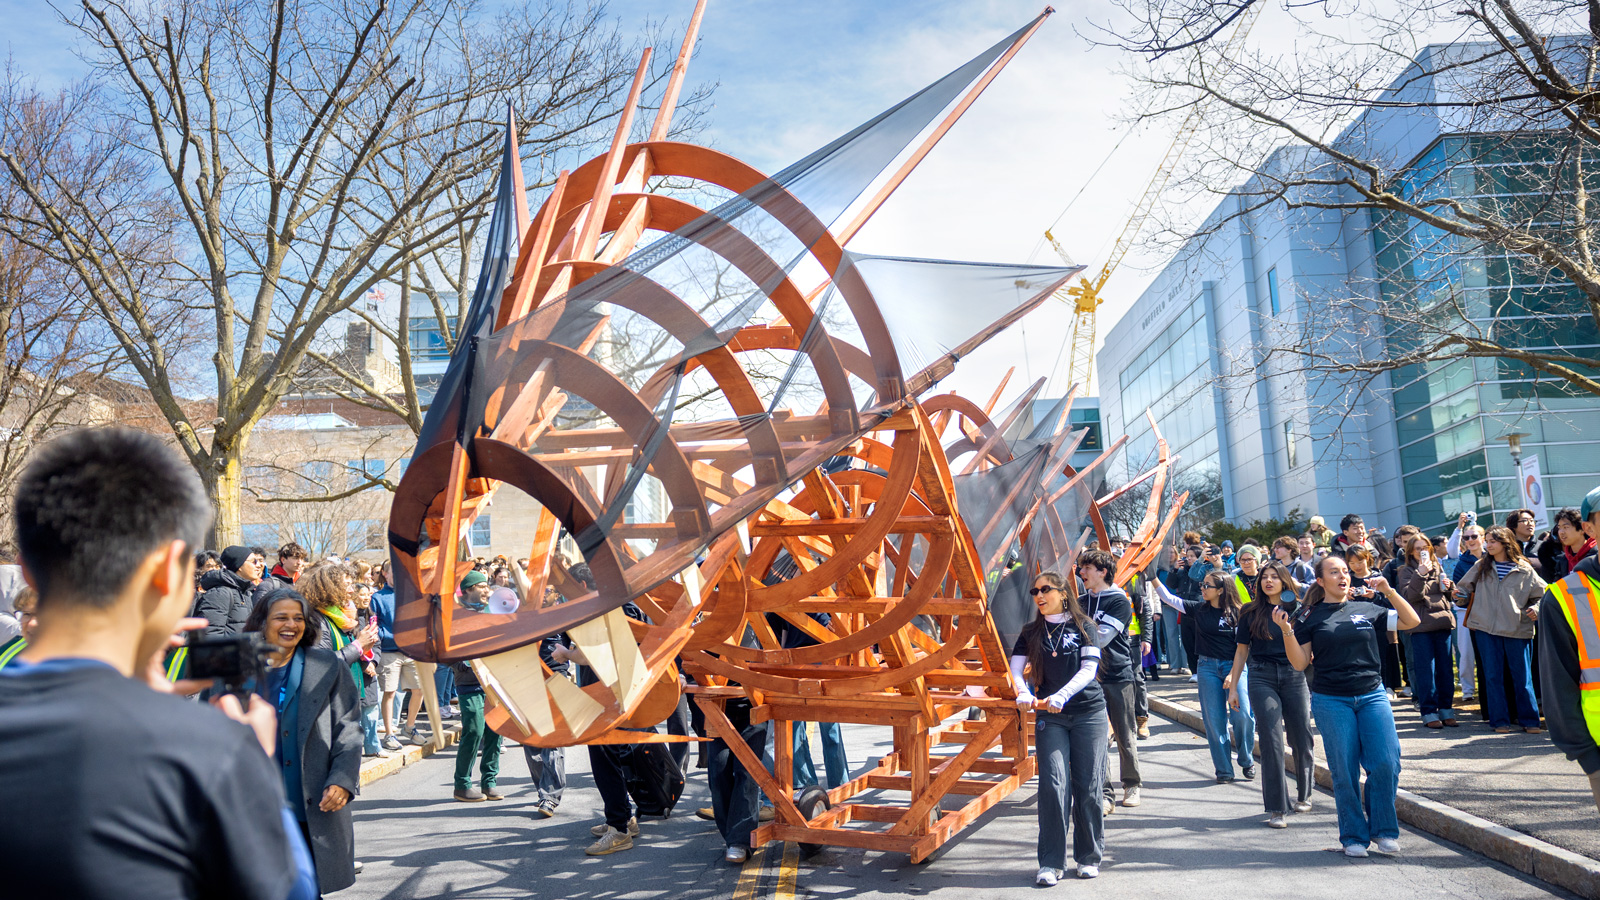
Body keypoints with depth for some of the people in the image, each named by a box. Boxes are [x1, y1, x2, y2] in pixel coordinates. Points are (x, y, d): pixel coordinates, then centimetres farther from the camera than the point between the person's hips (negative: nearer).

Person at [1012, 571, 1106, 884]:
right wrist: (1023, 693, -20)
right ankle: (1051, 862, -4)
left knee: (1087, 786, 2)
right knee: (1054, 785, -10)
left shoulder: (1083, 626, 2)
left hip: (1089, 713, -1)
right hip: (1049, 717, 1)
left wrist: (1061, 695, -22)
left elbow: (1089, 668, -8)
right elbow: (1015, 670, 2)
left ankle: (1089, 857, 18)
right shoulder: (1031, 633, 9)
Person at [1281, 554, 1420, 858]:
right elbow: (1300, 663, -1)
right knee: (1345, 771, 0)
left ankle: (1383, 829, 13)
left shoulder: (1367, 610, 9)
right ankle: (1354, 836, 14)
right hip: (1331, 701, -2)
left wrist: (1389, 591, -3)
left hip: (1372, 696, 2)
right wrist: (1286, 630, -16)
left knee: (1386, 763, -7)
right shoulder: (1310, 617, 2)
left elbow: (1411, 621, 10)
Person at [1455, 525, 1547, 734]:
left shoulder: (1524, 570, 2)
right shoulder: (1481, 567, 8)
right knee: (1493, 676, 4)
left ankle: (1529, 720, 13)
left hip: (1517, 630, -2)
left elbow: (1543, 594, 8)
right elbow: (1465, 590, 13)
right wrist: (1460, 595, -8)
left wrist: (1536, 609, -9)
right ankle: (1500, 721, 10)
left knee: (1522, 677, 3)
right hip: (1487, 629, 2)